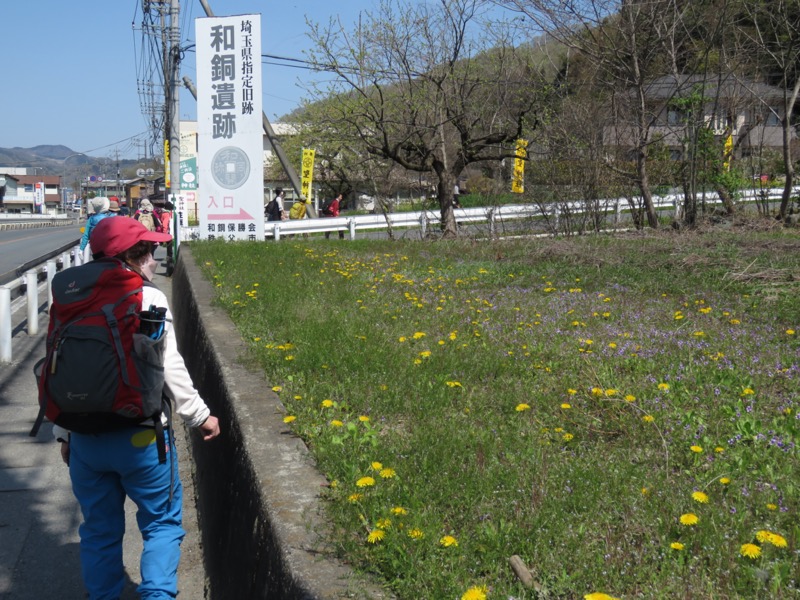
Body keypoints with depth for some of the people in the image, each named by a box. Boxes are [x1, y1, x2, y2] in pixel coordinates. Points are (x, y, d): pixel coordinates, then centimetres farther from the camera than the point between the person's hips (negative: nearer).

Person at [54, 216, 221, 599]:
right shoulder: (149, 300, -11)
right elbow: (169, 369, -12)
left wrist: (63, 433, 15)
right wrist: (200, 417, -1)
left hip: (85, 438, 5)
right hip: (140, 435, -4)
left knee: (99, 529, 18)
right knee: (162, 523, 12)